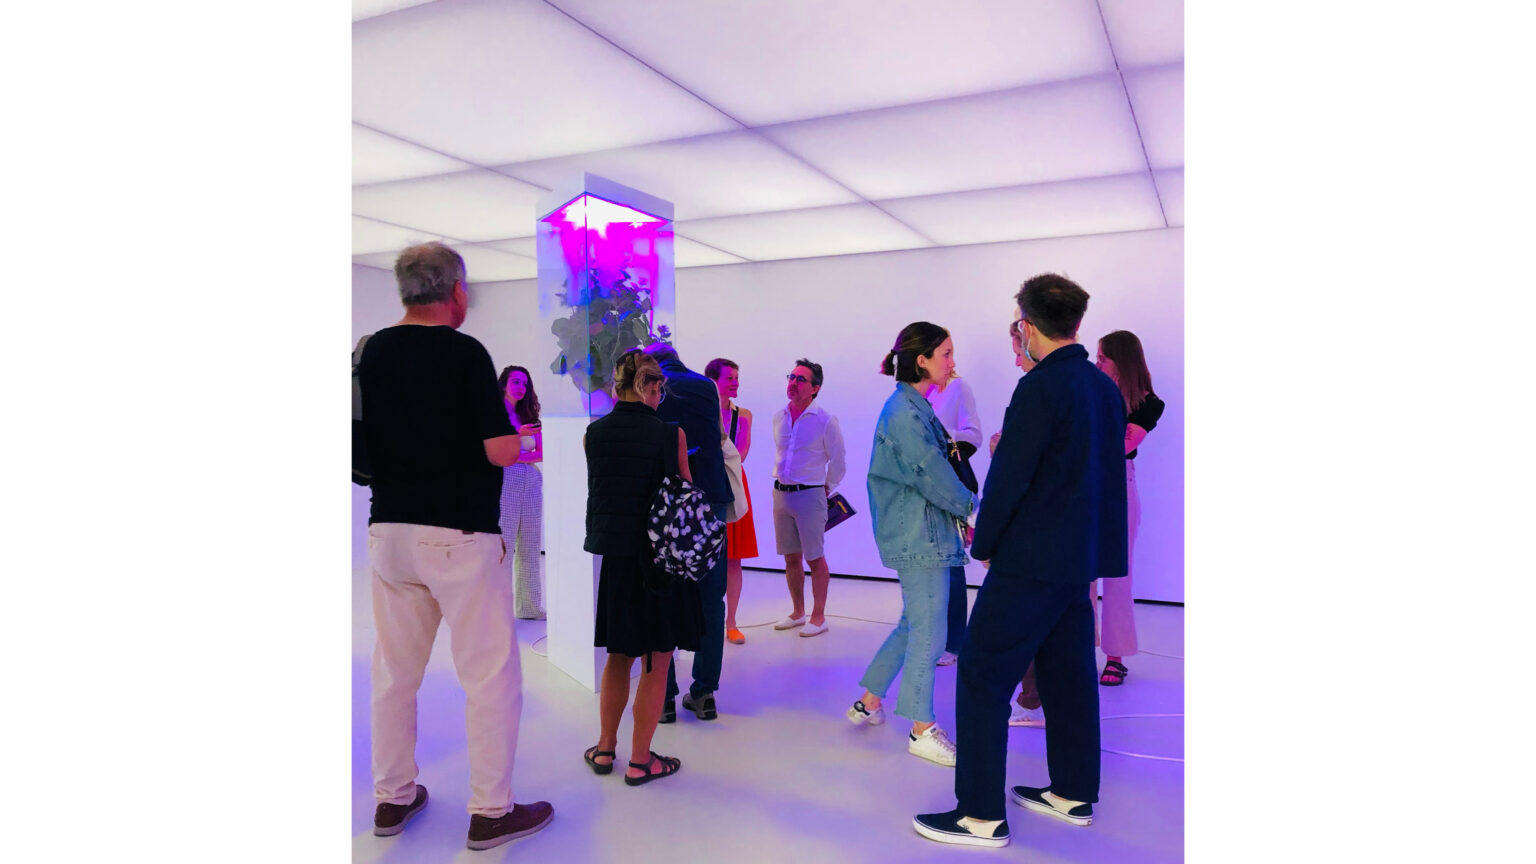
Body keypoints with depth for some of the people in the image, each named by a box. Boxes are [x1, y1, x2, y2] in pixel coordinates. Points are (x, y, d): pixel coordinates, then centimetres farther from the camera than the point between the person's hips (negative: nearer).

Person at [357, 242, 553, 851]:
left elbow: (363, 444, 13)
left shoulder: (371, 351, 6)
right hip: (459, 533, -7)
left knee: (395, 673, 16)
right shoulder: (464, 353, -12)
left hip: (387, 528, 7)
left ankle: (392, 799, 28)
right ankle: (491, 811, 11)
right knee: (490, 675, 4)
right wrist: (519, 440, 5)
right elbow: (501, 452, -16)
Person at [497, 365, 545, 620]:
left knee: (530, 547, 3)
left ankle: (528, 605, 6)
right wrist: (519, 435, -16)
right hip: (505, 481, -5)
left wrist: (517, 457, -7)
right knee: (503, 546, -8)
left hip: (531, 481, 5)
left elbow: (541, 453, 8)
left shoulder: (530, 416, 17)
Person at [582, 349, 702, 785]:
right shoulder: (670, 434, -11)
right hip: (659, 554, -4)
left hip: (612, 553, 4)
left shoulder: (593, 433, -1)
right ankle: (640, 761, 15)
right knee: (656, 662, 8)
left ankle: (605, 749, 29)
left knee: (618, 655, 20)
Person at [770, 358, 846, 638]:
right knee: (791, 558, 12)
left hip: (810, 495, -5)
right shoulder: (778, 417, 7)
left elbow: (837, 462, 1)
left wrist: (826, 489, 5)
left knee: (815, 559, 0)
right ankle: (797, 612, 25)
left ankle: (818, 617, 10)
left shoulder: (825, 421, -8)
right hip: (781, 494, 5)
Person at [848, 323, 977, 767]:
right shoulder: (903, 411, -17)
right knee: (928, 633, -2)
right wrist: (973, 508, -7)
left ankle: (869, 702, 31)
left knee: (914, 623, 19)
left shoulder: (914, 407, 14)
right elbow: (930, 473, -18)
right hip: (918, 535, -10)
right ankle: (922, 731, 10)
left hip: (924, 533, 10)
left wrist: (965, 506, 5)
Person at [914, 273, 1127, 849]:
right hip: (1082, 560, 9)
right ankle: (1074, 794, 31)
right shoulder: (1106, 388, 9)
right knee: (1068, 674, 19)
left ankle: (981, 816, 3)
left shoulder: (1040, 387, -17)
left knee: (982, 677, -2)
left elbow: (1008, 478, -18)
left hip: (1030, 563, -9)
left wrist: (984, 546, -5)